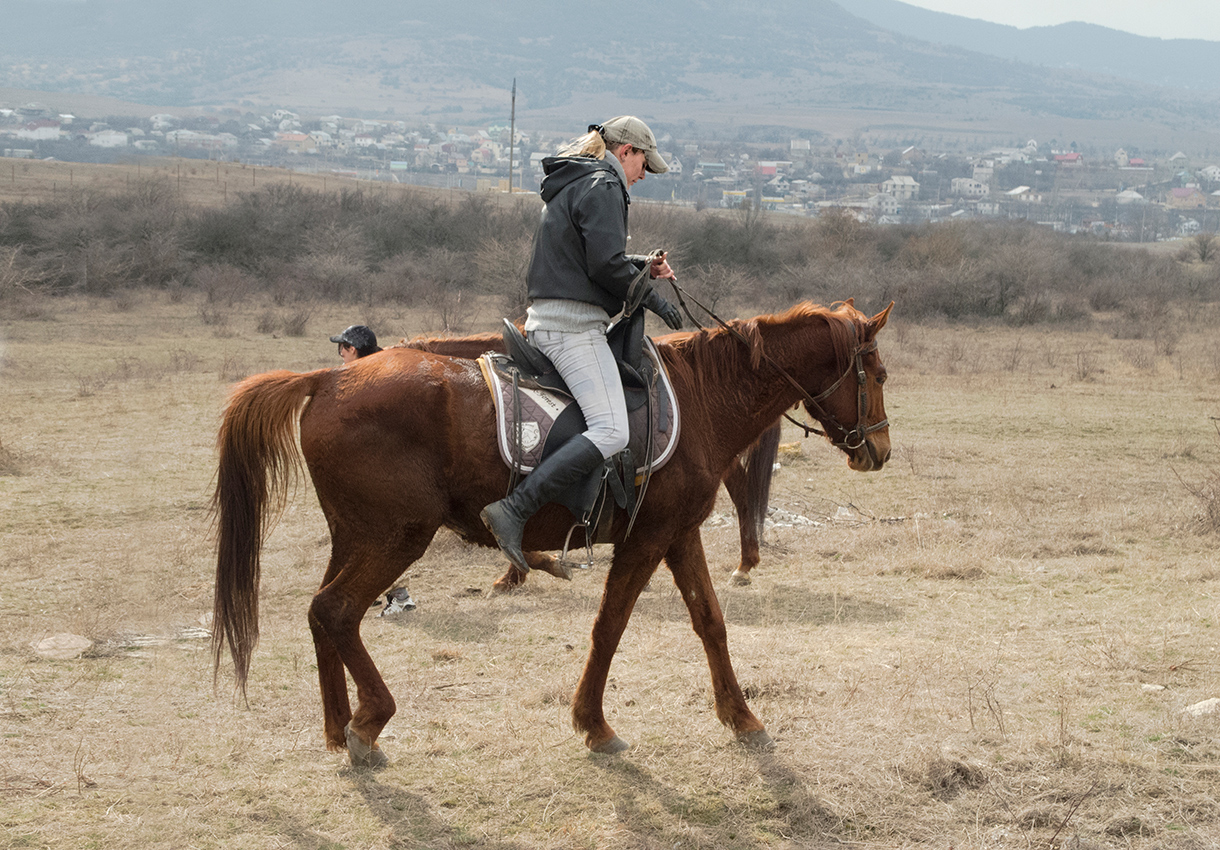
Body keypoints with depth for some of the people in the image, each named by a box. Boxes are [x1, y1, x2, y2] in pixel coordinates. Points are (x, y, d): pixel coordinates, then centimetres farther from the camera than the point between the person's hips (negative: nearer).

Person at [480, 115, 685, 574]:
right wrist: (651, 297, -5)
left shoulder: (568, 184, 22)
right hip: (574, 325, -11)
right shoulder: (603, 186, -9)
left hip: (544, 320, 11)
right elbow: (606, 265, -17)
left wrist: (643, 264, 22)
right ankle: (514, 510, -30)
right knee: (610, 431, -21)